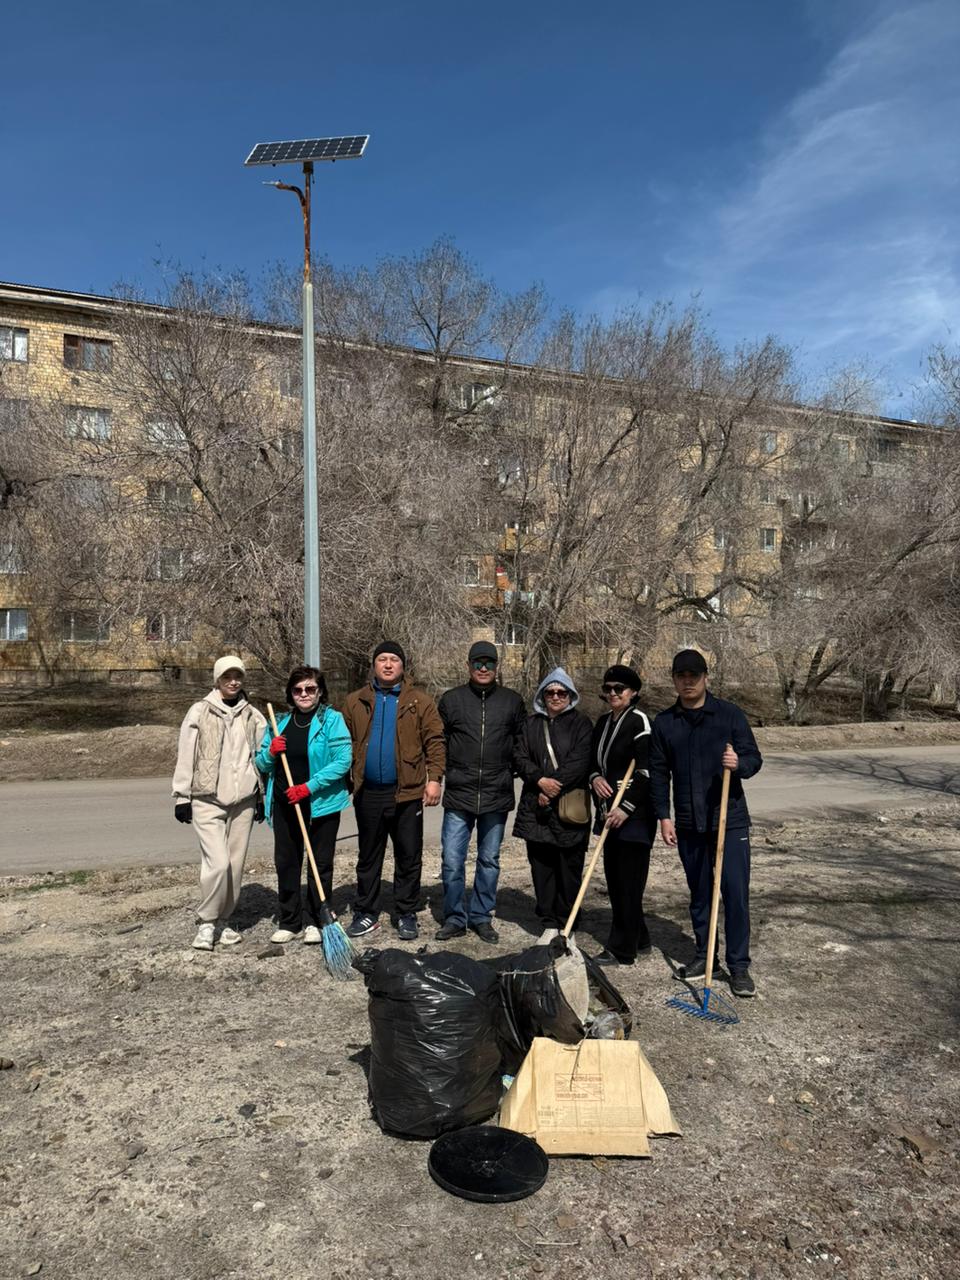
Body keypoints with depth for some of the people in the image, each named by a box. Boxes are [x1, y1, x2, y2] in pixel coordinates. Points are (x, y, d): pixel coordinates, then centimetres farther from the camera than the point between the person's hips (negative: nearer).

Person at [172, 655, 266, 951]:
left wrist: (262, 797, 14)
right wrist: (182, 796, -3)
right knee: (217, 862, -13)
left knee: (235, 864, 7)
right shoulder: (199, 712, -1)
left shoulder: (253, 716, 9)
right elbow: (185, 756, -1)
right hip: (207, 800, -4)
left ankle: (222, 921, 24)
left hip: (243, 800, 4)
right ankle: (206, 922, 6)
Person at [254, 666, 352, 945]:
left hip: (322, 804, -5)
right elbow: (262, 765, 13)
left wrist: (309, 787, -20)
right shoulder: (281, 723, 9)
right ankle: (289, 922, 26)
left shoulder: (332, 720, -8)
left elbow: (343, 761, -17)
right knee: (285, 863, 12)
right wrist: (270, 752, -9)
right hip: (284, 805, 5)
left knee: (321, 864, 7)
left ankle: (317, 922, 20)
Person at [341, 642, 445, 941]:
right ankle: (366, 913, 25)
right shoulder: (356, 702, 7)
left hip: (407, 793, -2)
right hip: (368, 793, 2)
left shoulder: (420, 701, 0)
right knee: (368, 858, 13)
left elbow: (434, 741, -3)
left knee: (409, 858, 7)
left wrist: (434, 778, -11)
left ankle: (406, 914, 20)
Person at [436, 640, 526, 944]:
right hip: (458, 796, -1)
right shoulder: (451, 699, 2)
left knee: (489, 861, 11)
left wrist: (509, 771, 5)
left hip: (497, 796, 1)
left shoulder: (513, 701, 5)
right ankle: (455, 918, 16)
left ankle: (481, 917, 25)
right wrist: (445, 772, 4)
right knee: (452, 861, 0)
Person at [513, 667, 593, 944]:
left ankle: (566, 926, 13)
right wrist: (541, 780, -11)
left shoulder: (581, 724, 2)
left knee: (569, 868, 1)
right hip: (536, 808, 3)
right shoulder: (531, 723, 13)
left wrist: (554, 788, -12)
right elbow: (520, 757, 5)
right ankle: (549, 924, 18)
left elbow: (579, 762, -9)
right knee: (541, 867, 7)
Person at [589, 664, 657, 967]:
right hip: (610, 811, 9)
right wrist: (595, 777, -1)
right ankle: (638, 940, 29)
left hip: (634, 814, -8)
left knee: (628, 880, -2)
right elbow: (594, 761, 21)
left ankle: (622, 950, 8)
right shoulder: (603, 723, 13)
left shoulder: (639, 721, -11)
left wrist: (626, 807, -19)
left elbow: (645, 772, -15)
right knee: (614, 878, 14)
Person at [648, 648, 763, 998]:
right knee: (699, 893, 13)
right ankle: (705, 955, 27)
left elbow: (754, 757, -1)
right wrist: (664, 816, 0)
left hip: (730, 820, -2)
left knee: (736, 893, -3)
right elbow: (659, 773, 6)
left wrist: (739, 764, -24)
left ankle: (739, 965, 8)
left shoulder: (730, 714, -2)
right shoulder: (664, 723, 4)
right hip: (688, 824, 3)